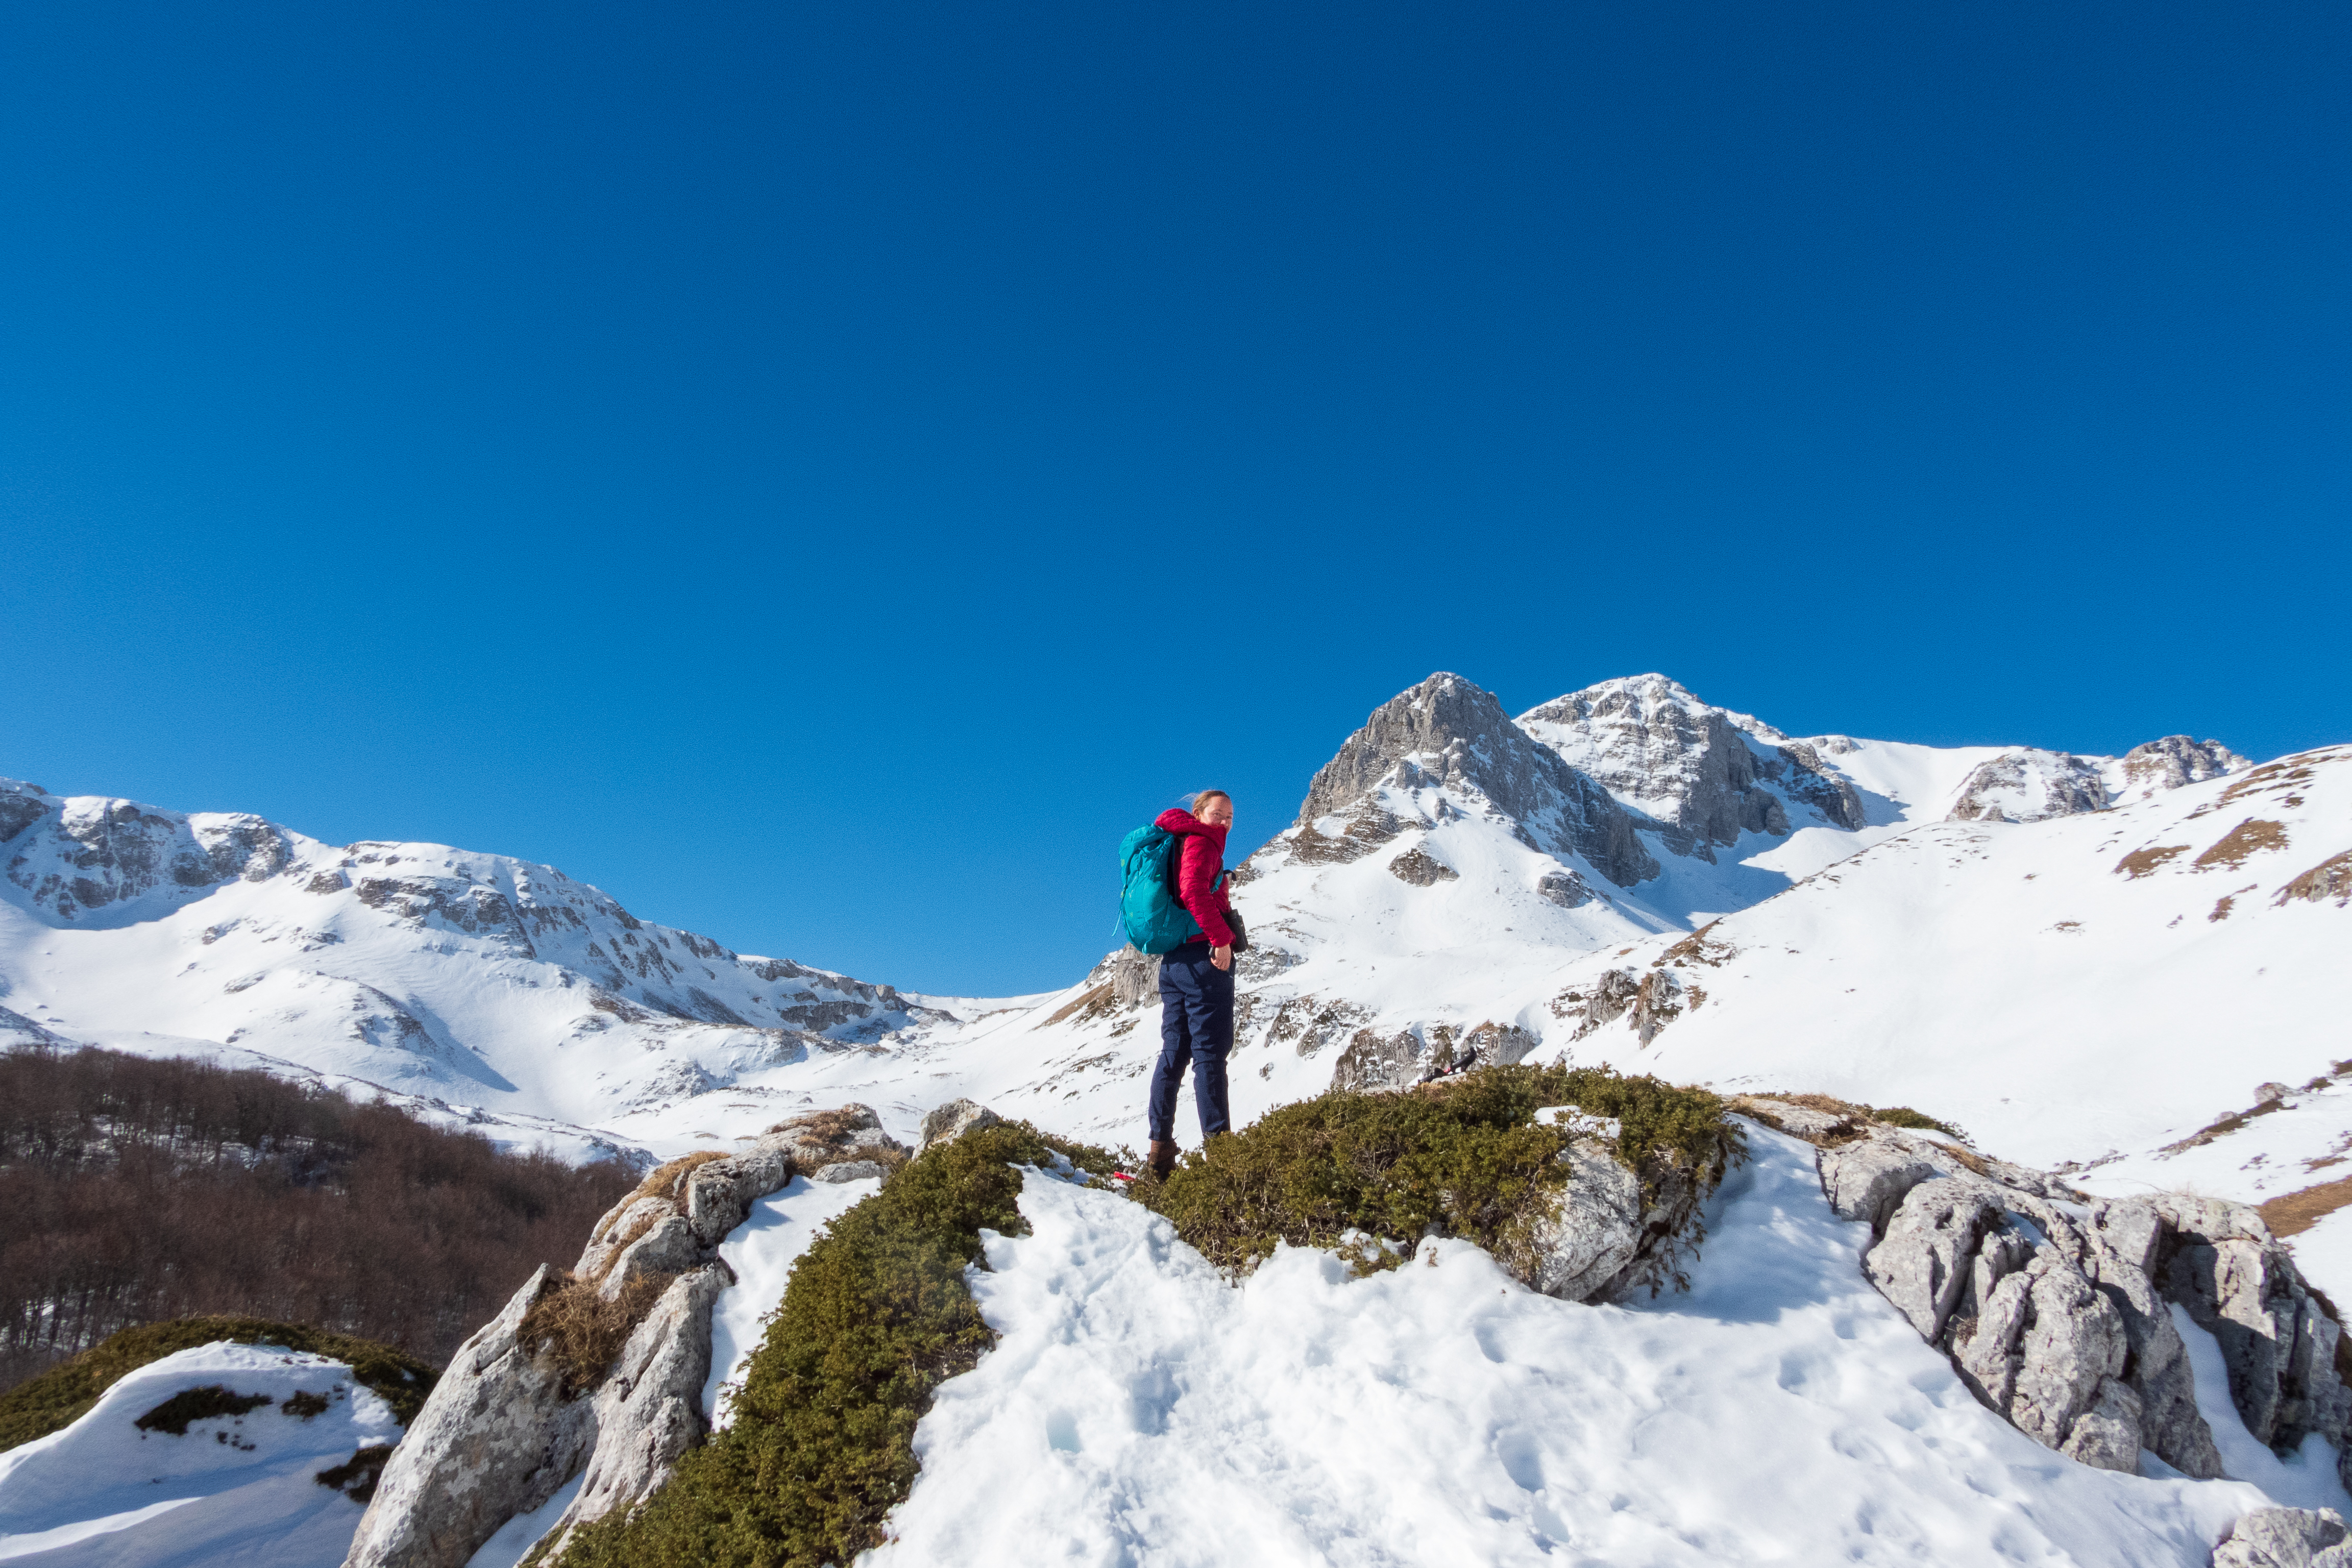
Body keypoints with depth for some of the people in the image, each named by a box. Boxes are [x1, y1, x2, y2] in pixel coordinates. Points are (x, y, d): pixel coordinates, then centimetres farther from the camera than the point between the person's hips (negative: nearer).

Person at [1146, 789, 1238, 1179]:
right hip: (1203, 957, -9)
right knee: (1210, 1052, -9)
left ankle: (1160, 1150, 9)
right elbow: (1194, 890, -23)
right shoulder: (1201, 842, -6)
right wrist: (1222, 938, -22)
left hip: (1174, 960, 9)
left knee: (1174, 1052, 8)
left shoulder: (1180, 844, 23)